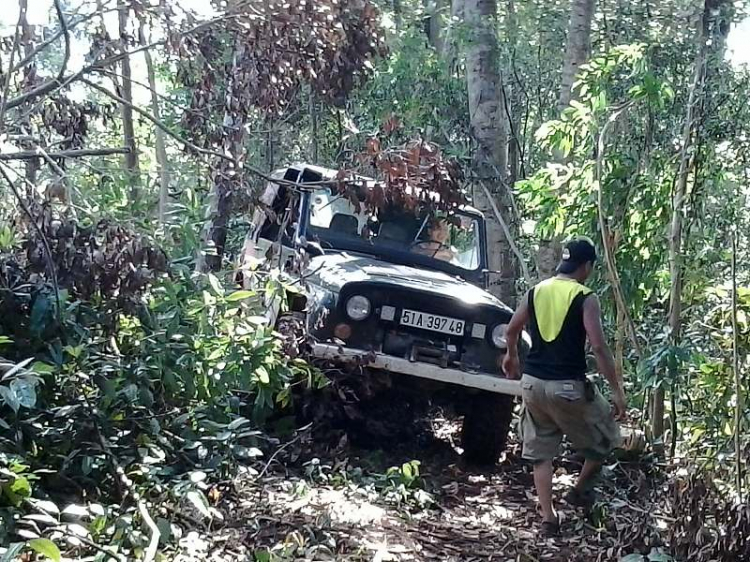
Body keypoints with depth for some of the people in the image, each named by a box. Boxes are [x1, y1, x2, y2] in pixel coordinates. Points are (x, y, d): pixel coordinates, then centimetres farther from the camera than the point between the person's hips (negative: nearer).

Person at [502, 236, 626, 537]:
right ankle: (580, 490, 29)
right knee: (604, 436, 21)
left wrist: (512, 357, 37)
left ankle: (548, 517, 13)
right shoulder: (585, 298, -10)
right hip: (568, 386, -5)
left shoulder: (536, 291, 6)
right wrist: (618, 390, -10)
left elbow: (511, 331, 17)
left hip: (532, 382, 5)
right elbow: (598, 347, -16)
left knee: (541, 452, 15)